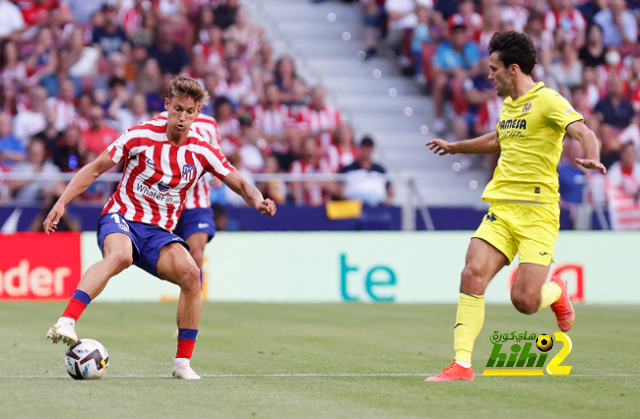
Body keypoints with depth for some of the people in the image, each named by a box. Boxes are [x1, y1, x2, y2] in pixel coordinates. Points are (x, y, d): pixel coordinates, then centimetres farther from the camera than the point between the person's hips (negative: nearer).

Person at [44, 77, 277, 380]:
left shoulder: (201, 152, 3)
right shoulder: (141, 136, -5)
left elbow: (241, 185, 7)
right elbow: (95, 168, 2)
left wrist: (258, 201, -17)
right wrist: (62, 203, -6)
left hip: (160, 232, 3)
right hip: (121, 219, -3)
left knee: (190, 273, -24)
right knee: (120, 255, -39)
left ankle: (183, 363, -14)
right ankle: (66, 323, -50)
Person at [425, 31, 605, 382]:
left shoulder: (546, 100, -8)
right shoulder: (508, 103, 17)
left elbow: (584, 132, -22)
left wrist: (591, 157, -44)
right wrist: (454, 147, 49)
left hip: (537, 211, -7)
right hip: (501, 208, 7)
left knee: (524, 301, -13)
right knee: (473, 274, -14)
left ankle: (556, 293, 25)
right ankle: (462, 365, -12)